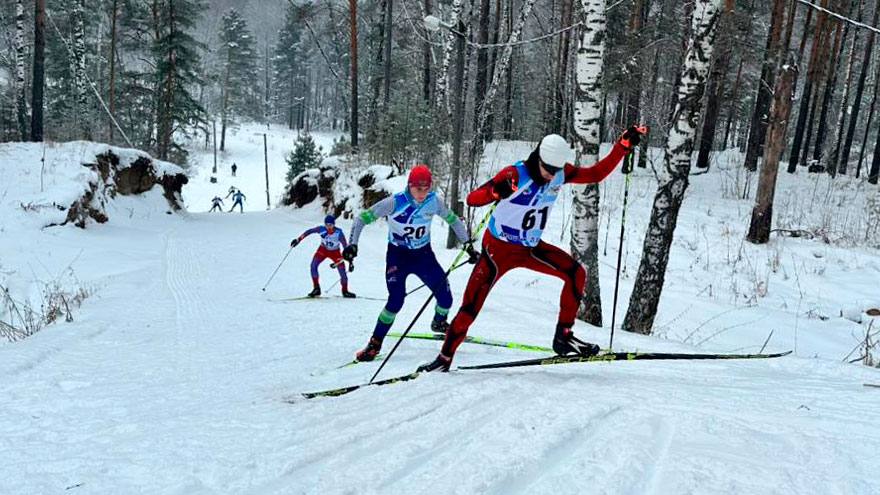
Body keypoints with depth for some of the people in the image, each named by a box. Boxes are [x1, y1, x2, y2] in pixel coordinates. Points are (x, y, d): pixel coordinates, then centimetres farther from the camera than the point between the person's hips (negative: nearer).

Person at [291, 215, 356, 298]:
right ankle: (316, 289, -8)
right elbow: (309, 231, -12)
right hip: (323, 250, 1)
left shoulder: (339, 233, -29)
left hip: (335, 252, -1)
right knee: (313, 265, -20)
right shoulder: (321, 229, -26)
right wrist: (298, 239, -14)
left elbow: (345, 246, -24)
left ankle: (345, 291, 17)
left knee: (342, 270, -8)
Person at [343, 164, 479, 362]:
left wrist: (468, 245, 5)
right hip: (398, 256, -3)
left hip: (424, 254, 3)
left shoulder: (434, 201, -12)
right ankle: (375, 343, 0)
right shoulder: (395, 202, -21)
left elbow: (453, 220, 6)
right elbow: (362, 219, -15)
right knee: (396, 300, -20)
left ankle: (439, 323, 35)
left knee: (446, 299, -1)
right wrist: (352, 244, -27)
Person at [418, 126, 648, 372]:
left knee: (576, 274, -11)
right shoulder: (515, 174, -25)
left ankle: (563, 337, 0)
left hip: (531, 248, 5)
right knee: (470, 308, -6)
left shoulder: (561, 174, -8)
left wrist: (624, 145, -5)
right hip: (498, 248, -5)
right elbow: (472, 199, -32)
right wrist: (496, 191, -53)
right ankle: (444, 358, 13)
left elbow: (597, 174, 2)